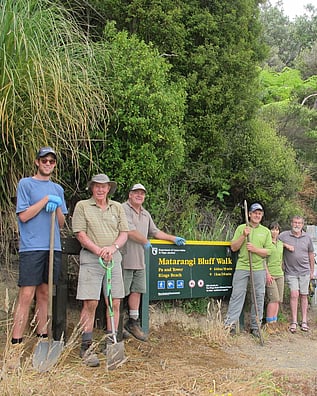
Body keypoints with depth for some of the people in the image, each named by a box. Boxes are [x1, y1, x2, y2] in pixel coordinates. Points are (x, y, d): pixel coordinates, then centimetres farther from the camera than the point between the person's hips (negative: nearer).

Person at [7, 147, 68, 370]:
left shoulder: (58, 189, 17)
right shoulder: (26, 184, 2)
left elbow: (61, 223, 15)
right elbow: (23, 215, -6)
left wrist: (57, 206, -4)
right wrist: (46, 200, -9)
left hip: (53, 248, 5)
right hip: (32, 248, -5)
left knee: (44, 295, 10)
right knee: (26, 296, -9)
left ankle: (43, 339, 16)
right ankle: (16, 347, -7)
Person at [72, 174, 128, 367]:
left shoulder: (117, 207, 15)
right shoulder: (82, 206, 5)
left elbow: (124, 233, 10)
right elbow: (80, 234, -3)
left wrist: (112, 247, -9)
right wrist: (98, 250, -14)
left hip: (114, 257, 4)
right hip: (90, 257, -3)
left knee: (115, 302, 3)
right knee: (90, 303, -7)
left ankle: (111, 343, 15)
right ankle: (87, 347, 2)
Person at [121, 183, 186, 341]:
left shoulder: (146, 214, 21)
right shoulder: (123, 209, -9)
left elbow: (155, 232, 28)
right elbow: (130, 231, -17)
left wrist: (174, 238, 22)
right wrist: (145, 242, -4)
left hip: (140, 260, 8)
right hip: (125, 259, -8)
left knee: (137, 290, 10)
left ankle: (133, 322, 19)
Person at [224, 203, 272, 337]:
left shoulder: (266, 231, 10)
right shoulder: (241, 228, 6)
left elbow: (268, 251, 5)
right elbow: (233, 247, 2)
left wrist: (255, 249, -12)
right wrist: (243, 236, -11)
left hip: (259, 268, 2)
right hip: (242, 267, -2)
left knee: (259, 296, 4)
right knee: (237, 294, -5)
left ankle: (255, 326, 14)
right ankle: (230, 323, -1)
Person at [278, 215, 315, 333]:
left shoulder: (307, 237, 7)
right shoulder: (284, 235, -1)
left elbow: (311, 255, 13)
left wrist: (312, 271, 14)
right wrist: (286, 245, -9)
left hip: (304, 272, 2)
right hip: (291, 272, -2)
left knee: (303, 296, 7)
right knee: (294, 295, -8)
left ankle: (304, 321, 15)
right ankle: (294, 322, -2)